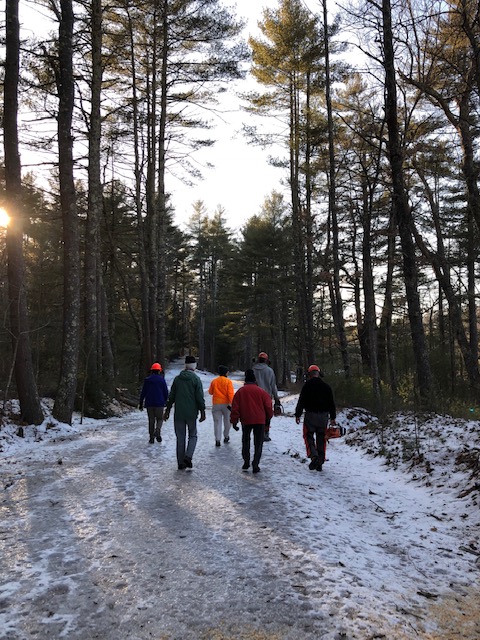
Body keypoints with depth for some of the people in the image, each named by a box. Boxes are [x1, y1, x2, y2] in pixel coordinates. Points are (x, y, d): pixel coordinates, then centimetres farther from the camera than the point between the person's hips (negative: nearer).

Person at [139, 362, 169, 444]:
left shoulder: (147, 380, 2)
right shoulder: (161, 379, -3)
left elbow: (143, 393, 4)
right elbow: (166, 392, 0)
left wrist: (141, 404, 10)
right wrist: (165, 401, 14)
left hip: (149, 404, 2)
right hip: (159, 404, -2)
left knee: (151, 420, 11)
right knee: (160, 419, 10)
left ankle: (151, 438, 10)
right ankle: (157, 431, -16)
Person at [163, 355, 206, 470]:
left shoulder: (177, 379, 5)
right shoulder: (196, 379, -7)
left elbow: (171, 396, 9)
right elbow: (200, 398, -10)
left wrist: (167, 410, 16)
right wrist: (202, 412, -3)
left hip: (178, 413, 3)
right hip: (191, 413, -3)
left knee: (180, 438, 10)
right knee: (193, 436, 12)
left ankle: (181, 462, 12)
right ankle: (188, 456, -7)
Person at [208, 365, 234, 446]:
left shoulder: (214, 381, 3)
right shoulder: (228, 381, -7)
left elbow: (210, 392, 13)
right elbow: (230, 393, -14)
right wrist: (231, 403, -15)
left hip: (216, 404, 2)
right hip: (226, 404, -2)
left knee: (217, 422, 2)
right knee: (227, 421, 16)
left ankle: (217, 440, -6)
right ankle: (226, 437, 28)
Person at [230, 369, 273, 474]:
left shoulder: (240, 391, 2)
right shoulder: (261, 391, 0)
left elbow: (235, 407, 0)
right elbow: (268, 406, 2)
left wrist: (234, 421, 5)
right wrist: (268, 417, 19)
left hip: (246, 420, 1)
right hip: (260, 420, -1)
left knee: (245, 441, 20)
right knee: (258, 443, 6)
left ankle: (246, 462, 19)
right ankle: (255, 465, -1)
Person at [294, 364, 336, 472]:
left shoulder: (307, 386, -6)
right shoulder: (326, 386, 7)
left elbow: (301, 401, -8)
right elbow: (332, 403, 11)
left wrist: (298, 415, -2)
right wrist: (333, 417, 17)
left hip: (310, 415, -4)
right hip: (324, 416, 4)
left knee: (308, 436, 6)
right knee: (321, 438, 10)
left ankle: (314, 456, -16)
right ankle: (320, 463, 12)